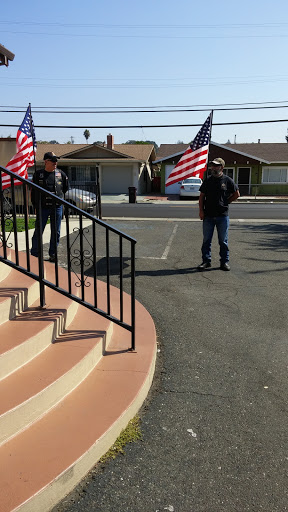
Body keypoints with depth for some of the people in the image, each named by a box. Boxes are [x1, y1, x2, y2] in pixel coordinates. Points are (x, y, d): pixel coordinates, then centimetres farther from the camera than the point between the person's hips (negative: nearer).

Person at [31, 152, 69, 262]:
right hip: (43, 207, -2)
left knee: (56, 232, 6)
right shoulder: (38, 174, 1)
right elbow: (33, 191, 5)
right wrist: (35, 206, 1)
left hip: (57, 207, 2)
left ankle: (53, 254, 18)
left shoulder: (60, 173, 5)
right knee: (38, 231, -1)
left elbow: (66, 187, 22)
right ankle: (34, 254, 9)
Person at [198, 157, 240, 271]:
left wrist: (226, 202, 3)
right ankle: (206, 261, 13)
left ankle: (224, 261, 15)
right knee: (206, 240, 4)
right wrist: (201, 210, -1)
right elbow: (202, 196, 8)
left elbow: (236, 194, 9)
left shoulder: (227, 180, 1)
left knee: (223, 240, 6)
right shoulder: (208, 180, 7)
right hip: (208, 215, 2)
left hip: (223, 215, -2)